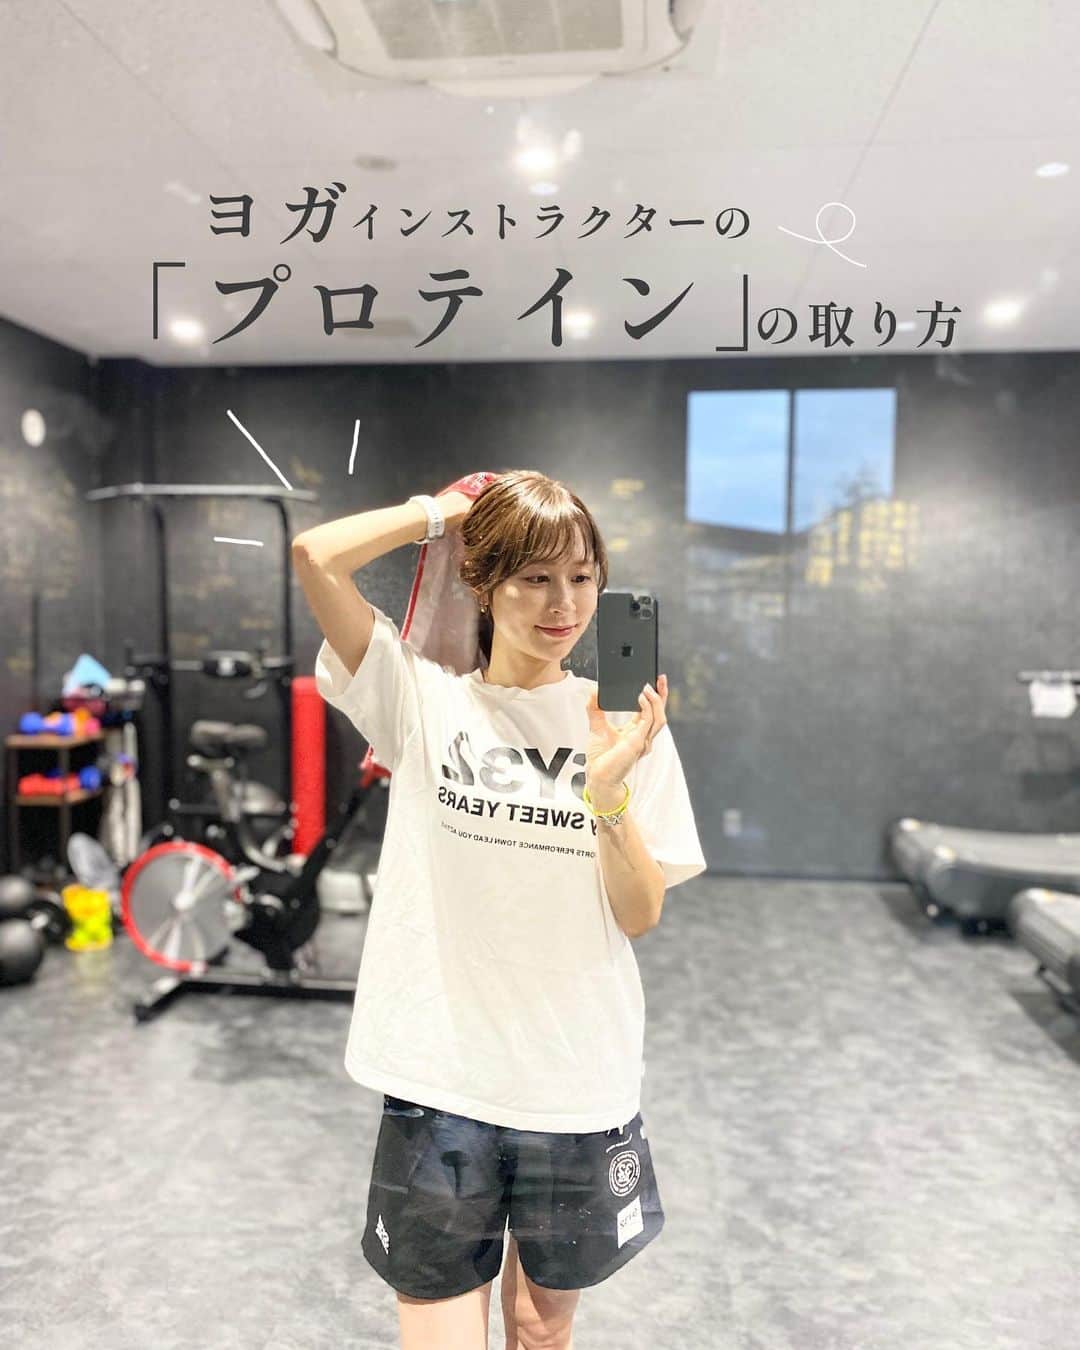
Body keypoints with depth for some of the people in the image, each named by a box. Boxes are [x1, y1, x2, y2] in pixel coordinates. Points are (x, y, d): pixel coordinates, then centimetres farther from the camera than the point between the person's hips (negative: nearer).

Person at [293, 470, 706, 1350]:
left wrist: (609, 788, -21)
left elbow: (641, 917, -6)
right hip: (439, 1080, -1)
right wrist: (439, 512, -6)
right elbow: (315, 555, -19)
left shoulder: (625, 719, -3)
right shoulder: (423, 697, -6)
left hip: (582, 1085, 2)